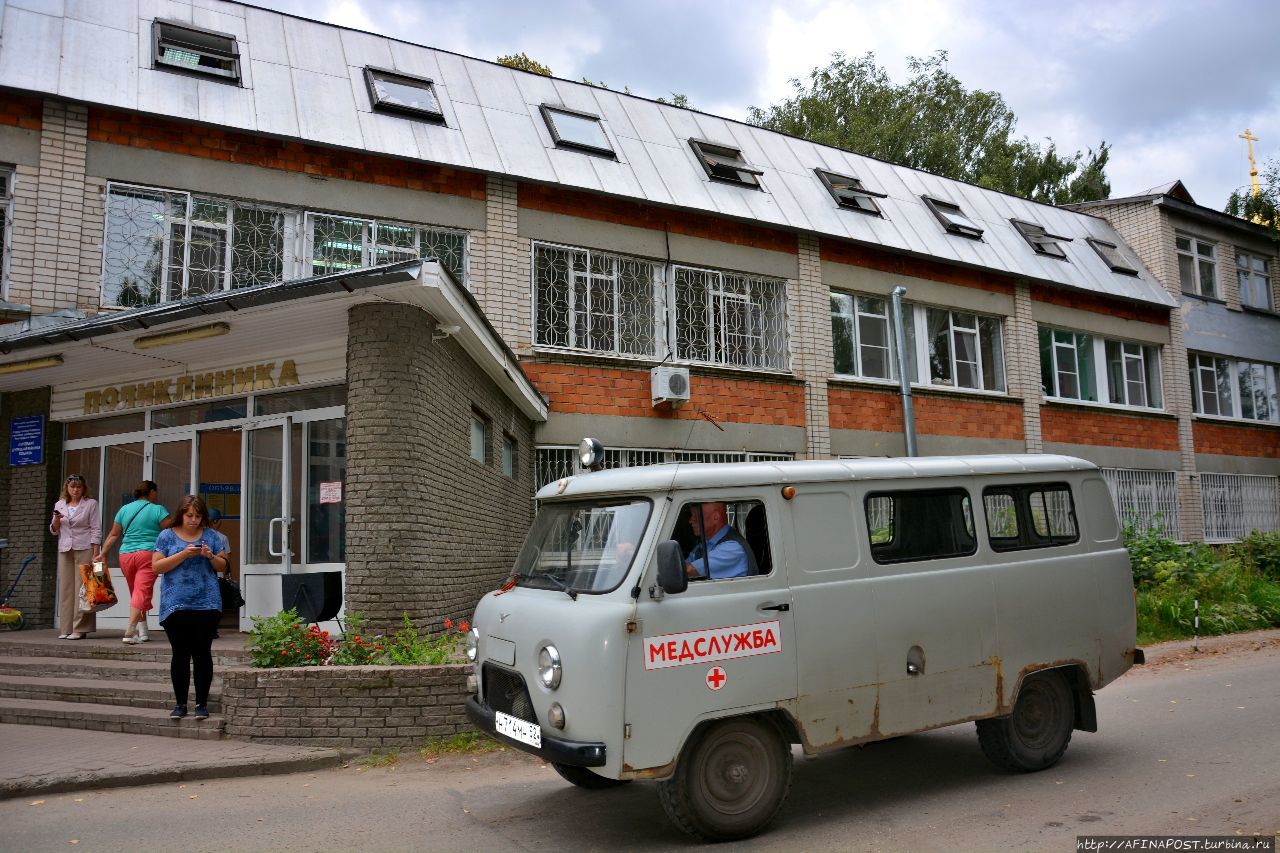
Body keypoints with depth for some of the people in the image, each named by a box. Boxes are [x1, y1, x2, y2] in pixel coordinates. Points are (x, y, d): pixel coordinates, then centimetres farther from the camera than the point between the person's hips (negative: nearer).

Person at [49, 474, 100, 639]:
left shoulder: (91, 504, 4)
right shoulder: (60, 505, 14)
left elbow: (96, 529, 0)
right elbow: (54, 531, 17)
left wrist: (95, 553, -8)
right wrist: (56, 520, -6)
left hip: (84, 550, -4)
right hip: (65, 550, 4)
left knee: (82, 587, -8)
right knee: (65, 588, 3)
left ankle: (80, 629, -9)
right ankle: (66, 628, 8)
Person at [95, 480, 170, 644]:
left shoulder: (124, 509, 15)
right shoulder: (157, 510, -1)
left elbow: (113, 534, 16)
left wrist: (102, 553, 20)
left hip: (125, 556, 6)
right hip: (147, 554, -5)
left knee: (136, 593, 15)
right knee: (142, 592, -9)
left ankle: (143, 631, 17)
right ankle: (130, 631, -20)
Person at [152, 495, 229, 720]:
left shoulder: (211, 536, 10)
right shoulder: (167, 536, 6)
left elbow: (223, 566, 12)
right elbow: (156, 567, -2)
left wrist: (210, 556, -9)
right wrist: (184, 554, -13)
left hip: (206, 604, 1)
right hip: (175, 606, -1)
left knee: (202, 653, 0)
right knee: (180, 654, 2)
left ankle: (202, 703, 8)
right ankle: (180, 703, 14)